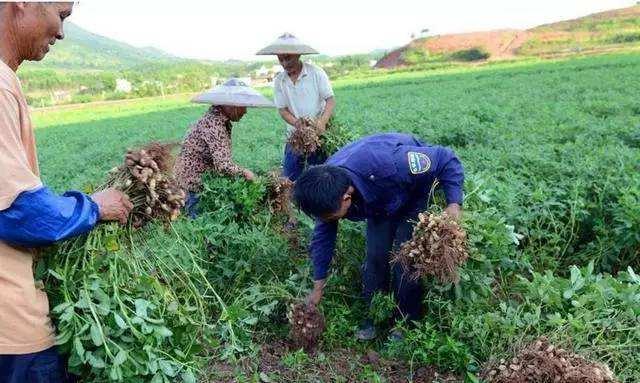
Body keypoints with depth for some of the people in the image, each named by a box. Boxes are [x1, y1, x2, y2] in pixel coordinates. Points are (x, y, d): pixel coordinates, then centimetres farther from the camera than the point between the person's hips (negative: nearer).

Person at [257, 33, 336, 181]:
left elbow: (330, 100, -9)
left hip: (318, 135, -3)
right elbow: (282, 109, 2)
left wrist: (322, 122, -26)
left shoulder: (315, 72, -8)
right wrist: (296, 122, -19)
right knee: (289, 179, 6)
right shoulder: (279, 81, 2)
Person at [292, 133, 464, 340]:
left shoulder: (385, 164, -46)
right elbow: (323, 235, -9)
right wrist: (318, 288, -3)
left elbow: (446, 159, -32)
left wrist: (454, 204, -42)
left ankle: (408, 321, 7)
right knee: (375, 255, -5)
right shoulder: (327, 189, -25)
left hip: (416, 193, -4)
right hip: (380, 200, 4)